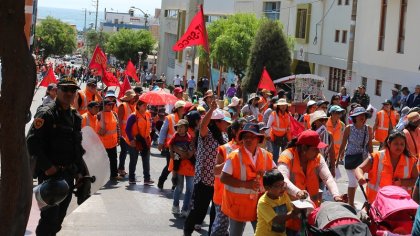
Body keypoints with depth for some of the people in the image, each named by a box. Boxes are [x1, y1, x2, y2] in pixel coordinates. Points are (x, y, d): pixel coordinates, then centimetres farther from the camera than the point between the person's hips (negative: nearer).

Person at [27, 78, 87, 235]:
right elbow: (32, 142, -18)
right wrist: (47, 167, -19)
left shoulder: (76, 117, 14)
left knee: (59, 217, 13)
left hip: (69, 174, 7)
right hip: (50, 174, -7)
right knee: (50, 217, -11)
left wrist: (80, 172, 15)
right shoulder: (46, 113, -10)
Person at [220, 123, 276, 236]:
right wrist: (245, 184, -25)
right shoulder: (234, 156, -15)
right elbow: (223, 178, -18)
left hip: (259, 202, 4)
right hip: (238, 203, -4)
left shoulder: (265, 155, -1)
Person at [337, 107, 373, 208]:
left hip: (364, 158, 3)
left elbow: (369, 145, 7)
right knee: (353, 181, -6)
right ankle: (351, 204, 6)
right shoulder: (349, 128, -6)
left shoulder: (368, 129, 0)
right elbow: (343, 144, 2)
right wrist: (339, 157, 6)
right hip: (351, 157, -3)